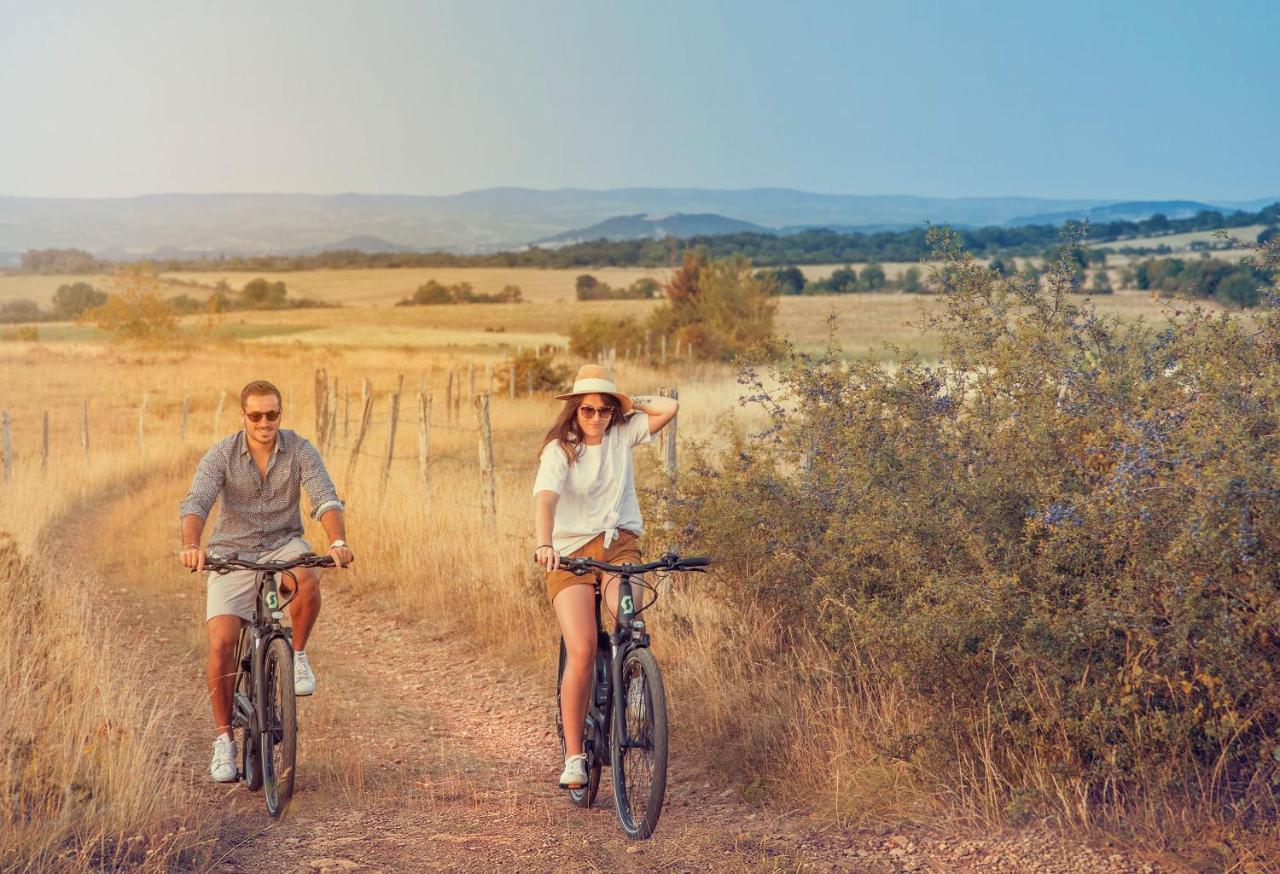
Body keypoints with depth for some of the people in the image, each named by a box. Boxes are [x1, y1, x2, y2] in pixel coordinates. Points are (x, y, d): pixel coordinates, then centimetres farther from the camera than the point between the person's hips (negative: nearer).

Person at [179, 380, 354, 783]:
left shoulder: (300, 450, -8)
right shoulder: (221, 455, -10)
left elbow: (326, 499, -19)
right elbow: (195, 504, -22)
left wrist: (338, 541, -39)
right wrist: (191, 546, -43)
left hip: (283, 546, 0)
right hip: (233, 553, 0)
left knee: (307, 581, -36)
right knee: (221, 643, -15)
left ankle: (297, 654, -8)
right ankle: (224, 739, 1)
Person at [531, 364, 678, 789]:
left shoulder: (623, 434, 5)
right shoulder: (560, 449, -7)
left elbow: (670, 408, -3)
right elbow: (545, 499, -24)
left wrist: (626, 402, 1)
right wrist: (544, 545, -41)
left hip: (619, 545, 3)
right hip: (571, 552, -2)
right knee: (582, 651, -17)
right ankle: (573, 757, -7)